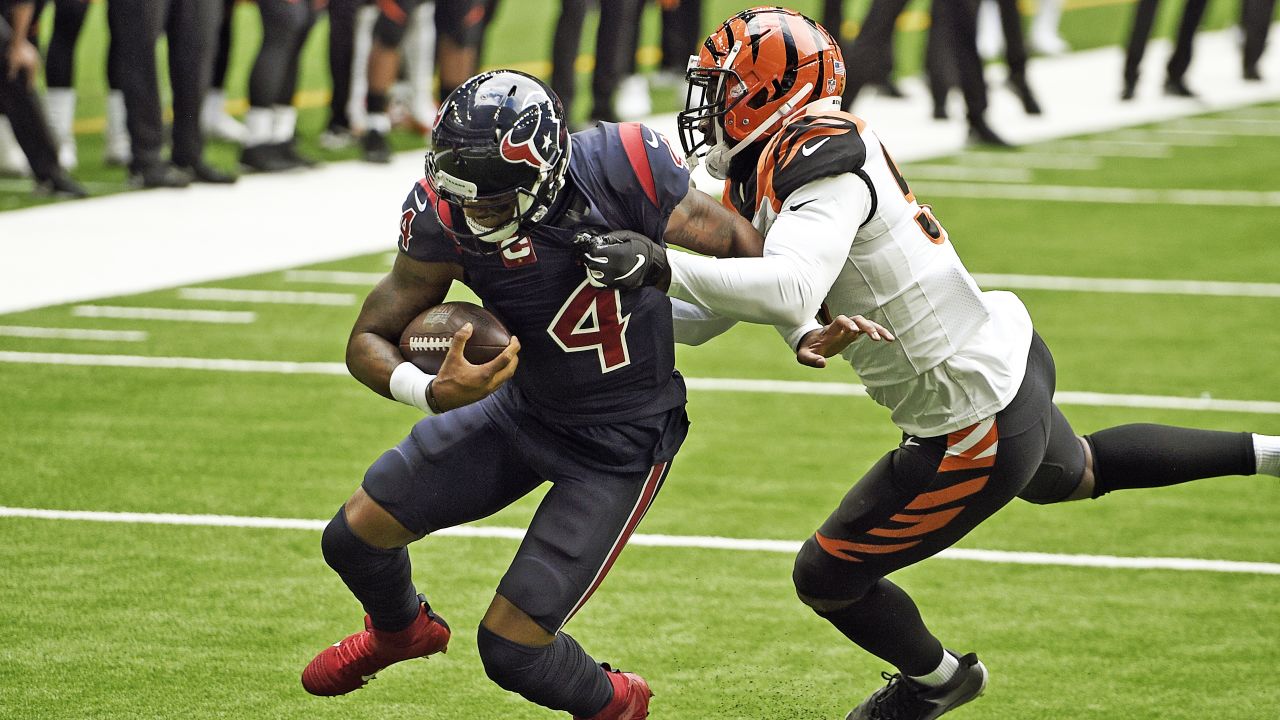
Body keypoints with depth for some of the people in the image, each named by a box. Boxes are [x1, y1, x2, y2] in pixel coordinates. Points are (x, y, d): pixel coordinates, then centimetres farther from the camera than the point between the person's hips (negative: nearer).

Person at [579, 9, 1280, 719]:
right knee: (1075, 473, 41)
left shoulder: (824, 165, -26)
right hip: (1011, 358, 10)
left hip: (979, 432, -10)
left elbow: (791, 290, -45)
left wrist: (665, 268, -50)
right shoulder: (769, 171, 3)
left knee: (826, 577, 8)